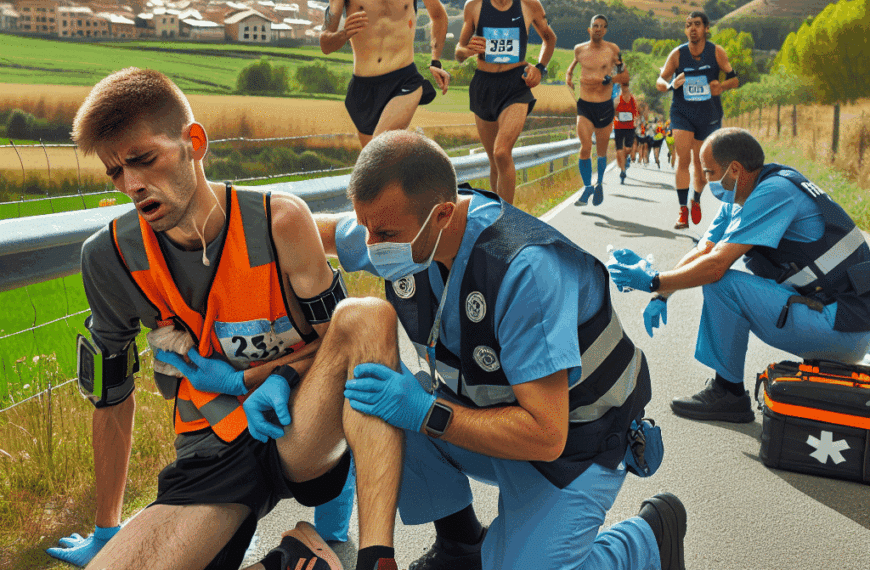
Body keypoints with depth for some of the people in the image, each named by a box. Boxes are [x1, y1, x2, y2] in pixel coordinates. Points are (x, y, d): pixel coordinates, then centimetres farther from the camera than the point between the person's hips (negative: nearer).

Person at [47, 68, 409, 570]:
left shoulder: (281, 221, -12)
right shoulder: (110, 258, -6)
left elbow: (341, 338, 0)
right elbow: (111, 399, 5)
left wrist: (242, 380, -14)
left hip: (300, 434, -1)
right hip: (213, 452, 2)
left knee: (369, 315, -30)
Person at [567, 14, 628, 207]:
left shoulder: (612, 49, -2)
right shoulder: (579, 49, 4)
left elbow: (625, 76, -1)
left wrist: (605, 80, -15)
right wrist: (569, 75, 12)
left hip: (605, 106, 0)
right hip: (584, 105, 0)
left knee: (601, 151, 10)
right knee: (585, 148, -16)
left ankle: (599, 183, 34)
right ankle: (587, 188, -2)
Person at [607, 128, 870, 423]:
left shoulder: (773, 193, -20)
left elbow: (716, 265, -24)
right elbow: (702, 252, 10)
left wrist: (653, 282, -15)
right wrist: (661, 296, -1)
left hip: (845, 326, -10)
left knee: (722, 283, -19)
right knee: (716, 275, 13)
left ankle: (728, 394, -4)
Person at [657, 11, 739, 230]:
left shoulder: (717, 52, -6)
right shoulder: (677, 54, -6)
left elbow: (734, 78, -2)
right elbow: (660, 82, -4)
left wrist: (722, 86, -24)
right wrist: (671, 85, -27)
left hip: (709, 115, 1)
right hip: (682, 112, -1)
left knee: (700, 162, 9)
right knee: (683, 158, -16)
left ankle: (696, 200, 36)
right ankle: (683, 211, -13)